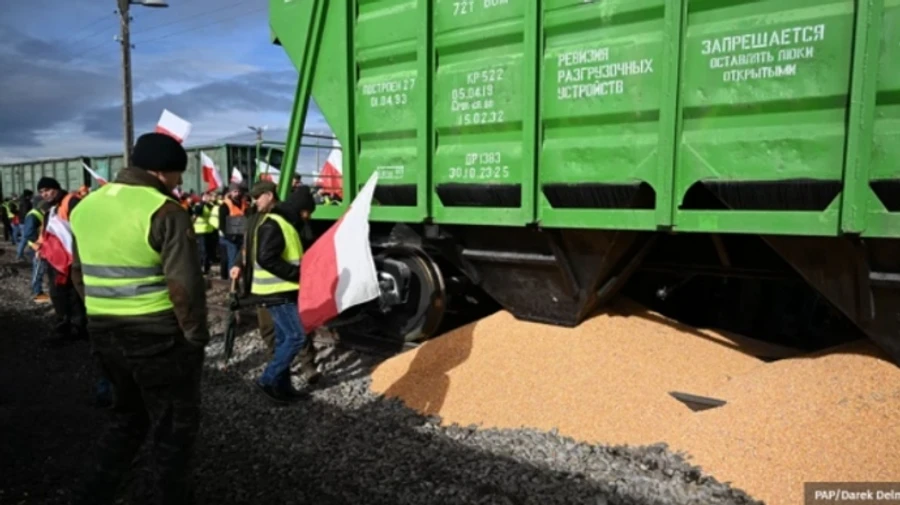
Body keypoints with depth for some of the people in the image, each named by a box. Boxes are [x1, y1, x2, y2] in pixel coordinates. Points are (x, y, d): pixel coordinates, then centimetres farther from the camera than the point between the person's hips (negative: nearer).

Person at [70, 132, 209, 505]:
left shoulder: (86, 207, 8)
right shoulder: (165, 212, -17)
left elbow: (79, 274, 14)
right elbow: (184, 285, -21)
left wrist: (104, 315, 20)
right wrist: (196, 335, -10)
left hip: (104, 334, 7)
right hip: (160, 336, -7)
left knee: (128, 415, 25)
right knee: (174, 425, 11)